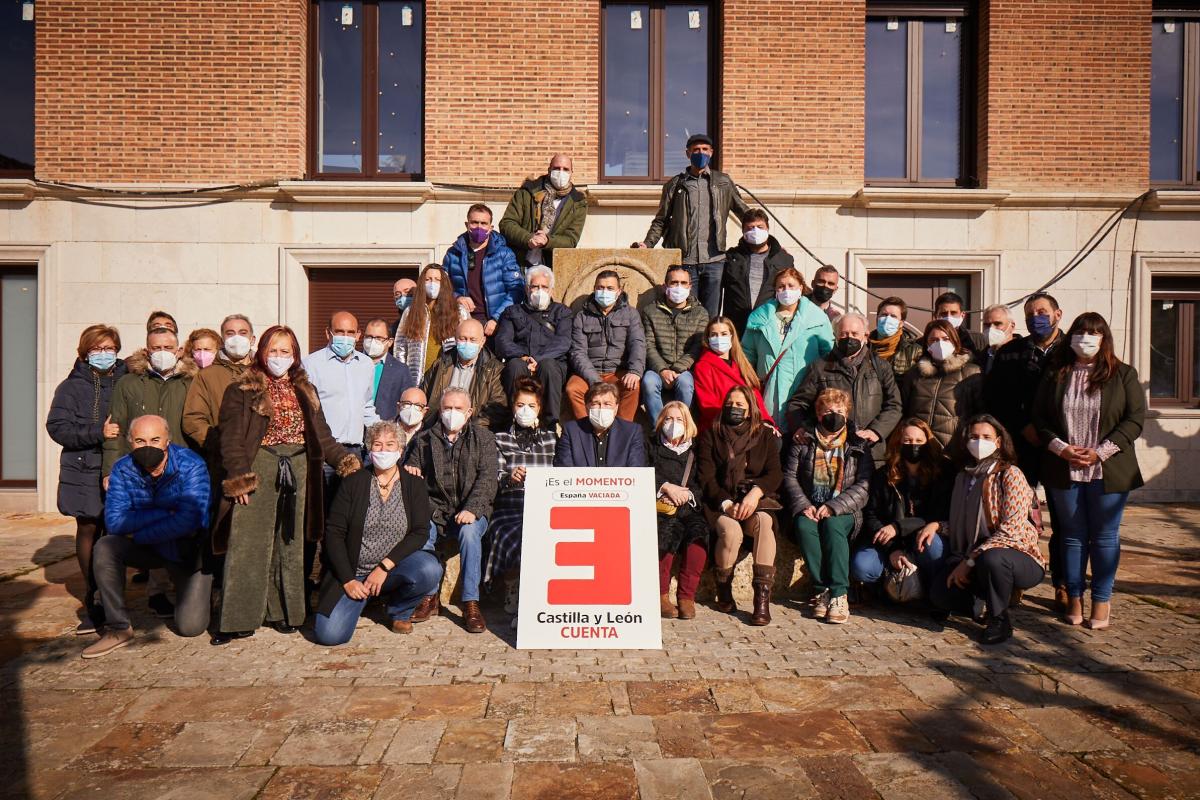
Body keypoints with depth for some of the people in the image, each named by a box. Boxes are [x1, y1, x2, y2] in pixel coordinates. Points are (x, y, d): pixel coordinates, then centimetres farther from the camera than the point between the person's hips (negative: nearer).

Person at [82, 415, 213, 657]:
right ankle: (118, 628, -10)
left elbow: (188, 521, -32)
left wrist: (138, 534, -21)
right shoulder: (123, 469, -11)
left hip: (190, 549, -4)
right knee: (105, 548, -25)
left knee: (190, 626, -12)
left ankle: (204, 592, 25)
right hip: (150, 546, 4)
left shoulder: (191, 465, -24)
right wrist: (165, 513, -28)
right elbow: (114, 521, -21)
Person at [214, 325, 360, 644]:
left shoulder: (306, 392, 16)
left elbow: (322, 436, 15)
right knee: (249, 544, -5)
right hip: (258, 466, -4)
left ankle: (283, 611, 20)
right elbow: (231, 438, -4)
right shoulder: (242, 390, 3)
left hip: (298, 470, 4)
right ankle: (238, 618, 4)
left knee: (291, 543, 9)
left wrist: (346, 460, 1)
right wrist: (239, 479, -15)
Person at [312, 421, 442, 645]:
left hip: (394, 567, 1)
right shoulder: (353, 483, 1)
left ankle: (399, 611, 2)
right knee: (328, 634, -19)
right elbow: (334, 533, -2)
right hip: (354, 572, 0)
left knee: (430, 570, -31)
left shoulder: (415, 485, 2)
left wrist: (385, 567, -17)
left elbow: (420, 533, -7)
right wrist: (347, 580, -10)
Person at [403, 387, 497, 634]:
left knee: (469, 531, -34)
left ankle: (471, 602, -22)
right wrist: (408, 471, -8)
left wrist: (472, 509, -21)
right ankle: (428, 596, -9)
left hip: (470, 512, -2)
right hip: (435, 510, 2)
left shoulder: (483, 438, 5)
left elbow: (487, 478, -6)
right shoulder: (424, 439, 13)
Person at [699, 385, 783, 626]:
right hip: (720, 501, -1)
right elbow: (706, 477, 0)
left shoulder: (766, 435, 15)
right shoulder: (711, 434, 11)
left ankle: (763, 599, -34)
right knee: (731, 529, -33)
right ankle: (724, 592, -8)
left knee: (764, 521, -34)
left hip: (756, 499, 1)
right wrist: (726, 504, -16)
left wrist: (756, 492, -19)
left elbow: (775, 473, 2)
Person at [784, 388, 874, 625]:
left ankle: (839, 594, -29)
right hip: (809, 508, 1)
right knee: (804, 526, -31)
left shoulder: (858, 445, 7)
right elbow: (789, 476, 3)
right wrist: (803, 505, -14)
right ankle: (823, 589, -23)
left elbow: (863, 486, -4)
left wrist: (833, 507, -17)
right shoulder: (803, 442, 9)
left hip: (843, 511, -1)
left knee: (832, 525, -33)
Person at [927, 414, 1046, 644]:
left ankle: (999, 619, -11)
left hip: (1018, 557, -5)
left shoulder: (1010, 474, -10)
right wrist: (937, 525, -5)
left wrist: (970, 561, -22)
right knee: (939, 592, -21)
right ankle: (986, 606, 10)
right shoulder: (964, 476, 10)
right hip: (973, 558, 5)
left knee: (990, 559, -40)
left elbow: (1010, 531, -19)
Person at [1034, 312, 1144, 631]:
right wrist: (1060, 448, -11)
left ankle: (1102, 599, 18)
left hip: (1108, 471, -1)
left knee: (1105, 536, 7)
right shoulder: (1055, 375, 5)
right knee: (1073, 535, 9)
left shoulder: (1123, 374, 2)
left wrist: (1101, 452, -12)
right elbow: (1039, 418, 4)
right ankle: (1074, 597, 19)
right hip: (1064, 471, 1)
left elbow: (1135, 419, -3)